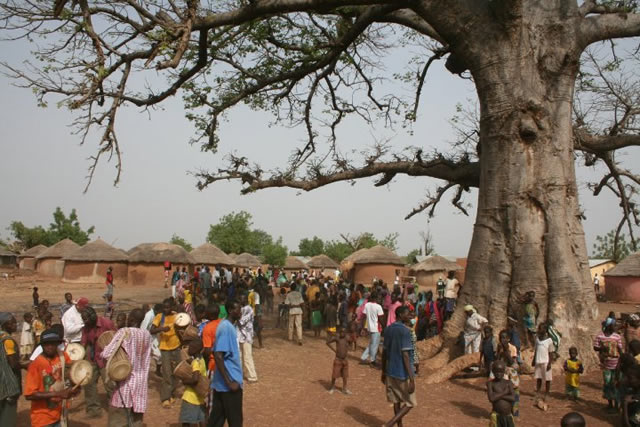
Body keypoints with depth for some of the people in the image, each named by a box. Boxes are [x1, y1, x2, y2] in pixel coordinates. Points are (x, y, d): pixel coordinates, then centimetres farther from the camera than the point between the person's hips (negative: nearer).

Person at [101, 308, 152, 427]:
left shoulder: (124, 332, -14)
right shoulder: (147, 335, 4)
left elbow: (106, 354, -18)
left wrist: (102, 352, 2)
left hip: (126, 382, -6)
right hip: (141, 382, 6)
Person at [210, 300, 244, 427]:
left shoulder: (228, 326, 10)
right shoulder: (226, 328, -19)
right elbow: (218, 356, -25)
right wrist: (229, 382, -23)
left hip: (222, 383, 9)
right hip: (230, 382, -9)